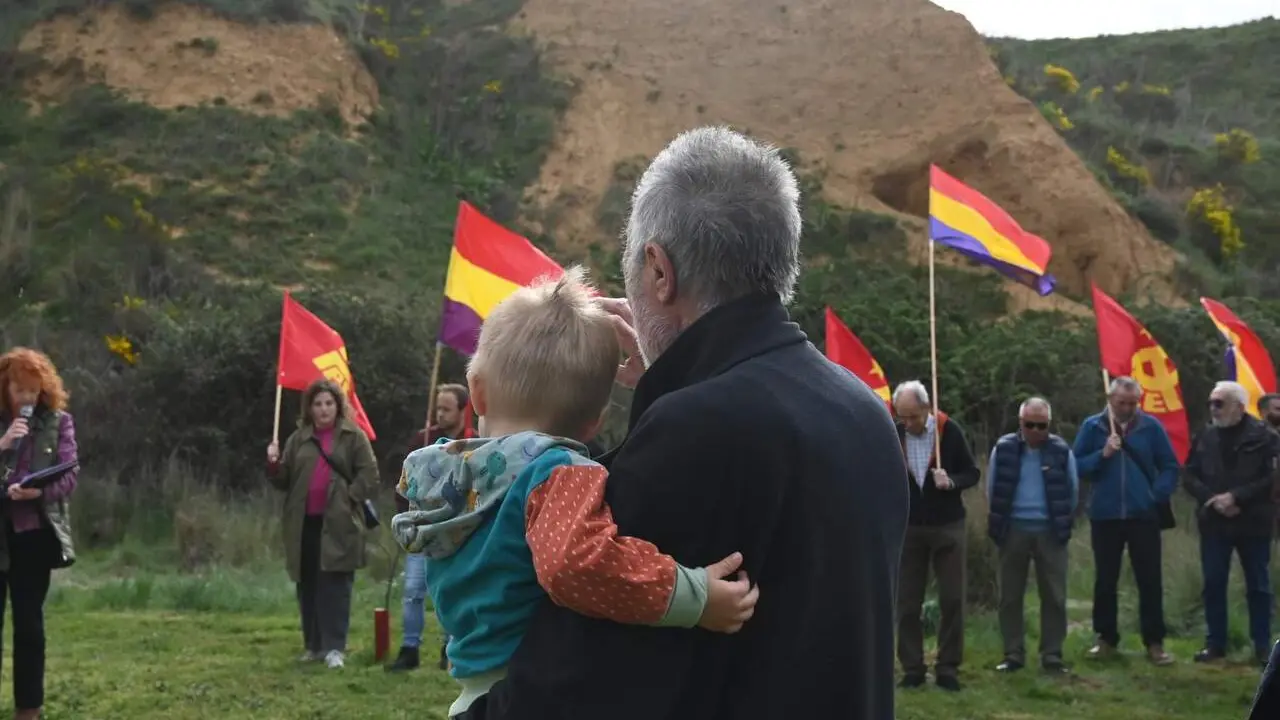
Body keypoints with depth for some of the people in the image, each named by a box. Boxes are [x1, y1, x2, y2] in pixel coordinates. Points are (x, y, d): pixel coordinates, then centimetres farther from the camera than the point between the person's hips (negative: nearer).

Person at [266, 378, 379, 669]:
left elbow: (369, 475, -3)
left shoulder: (353, 436, 2)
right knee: (307, 587, 9)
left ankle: (334, 647, -6)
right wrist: (274, 464, -7)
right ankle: (313, 645, 18)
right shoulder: (299, 438, 14)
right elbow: (284, 481, 13)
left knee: (335, 585, -6)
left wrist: (348, 498, -12)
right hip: (304, 523, 4)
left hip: (338, 523, -4)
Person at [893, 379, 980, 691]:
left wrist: (951, 481, -22)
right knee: (907, 602, 4)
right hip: (908, 527, 1)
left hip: (947, 527, -1)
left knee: (952, 600, 4)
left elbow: (972, 474, -2)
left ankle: (948, 668, 14)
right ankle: (912, 668, 14)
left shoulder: (950, 430, -9)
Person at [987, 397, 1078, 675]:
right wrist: (999, 523, 9)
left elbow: (1073, 491, 9)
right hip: (1014, 530, 0)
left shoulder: (1062, 451, -2)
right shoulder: (1003, 449, -2)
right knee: (1010, 596, 4)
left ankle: (1052, 655, 10)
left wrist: (1063, 523, 11)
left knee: (1054, 596, 2)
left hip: (1050, 531, 0)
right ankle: (1013, 654, 13)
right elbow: (992, 490, 8)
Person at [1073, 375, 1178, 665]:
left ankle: (1154, 642, 11)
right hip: (1104, 516, 1)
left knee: (1150, 580, 3)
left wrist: (1158, 495, -10)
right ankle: (1107, 638, 20)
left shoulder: (1151, 426, -1)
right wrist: (1102, 455, -16)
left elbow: (1170, 466, 3)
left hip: (1143, 515, -1)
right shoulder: (1092, 426, 1)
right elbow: (1076, 466, -2)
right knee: (1105, 580, 9)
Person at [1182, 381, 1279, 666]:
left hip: (1252, 523, -3)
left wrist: (1236, 497, -19)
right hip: (1214, 522, 3)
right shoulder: (1206, 437, 6)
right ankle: (1215, 643, 17)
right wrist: (1212, 500, -11)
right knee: (1213, 584, 7)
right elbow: (1189, 475, 6)